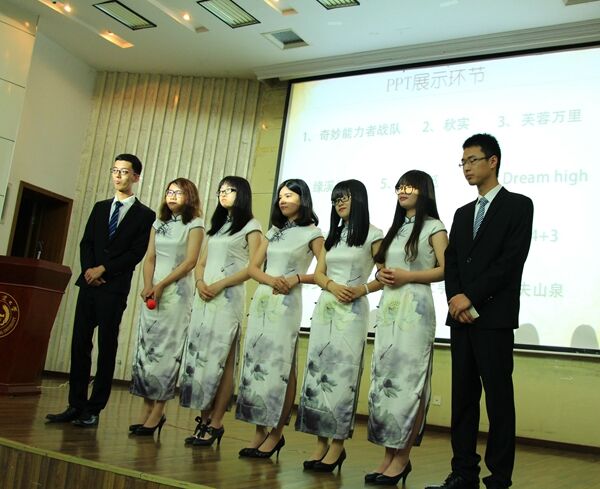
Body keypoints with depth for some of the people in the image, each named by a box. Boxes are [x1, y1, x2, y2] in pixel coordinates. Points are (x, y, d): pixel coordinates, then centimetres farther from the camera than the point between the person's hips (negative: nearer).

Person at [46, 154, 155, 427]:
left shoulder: (145, 215, 2)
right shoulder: (100, 207, 18)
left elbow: (136, 253, -6)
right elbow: (86, 243, 12)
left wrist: (103, 269, -11)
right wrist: (88, 270, -6)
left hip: (115, 289, -4)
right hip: (89, 284, 5)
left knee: (107, 348, -1)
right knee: (80, 345, 3)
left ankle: (93, 410, 4)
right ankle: (76, 406, 9)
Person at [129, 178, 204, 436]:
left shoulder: (194, 225, 0)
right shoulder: (159, 224, 17)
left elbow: (190, 262, -9)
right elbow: (150, 258, 10)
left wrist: (161, 285, -14)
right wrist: (148, 286, -7)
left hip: (176, 292, -5)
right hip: (152, 291, 6)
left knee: (166, 350, -6)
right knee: (145, 346, 1)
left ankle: (157, 413, -2)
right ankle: (146, 410, 7)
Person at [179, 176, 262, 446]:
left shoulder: (250, 226, 2)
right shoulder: (217, 225, 23)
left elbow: (254, 267, -7)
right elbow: (202, 262, 20)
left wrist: (220, 284, -14)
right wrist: (200, 282, -2)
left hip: (228, 297, -7)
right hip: (205, 296, 7)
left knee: (220, 358, -8)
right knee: (199, 355, 1)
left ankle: (215, 423, -4)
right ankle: (204, 419, 6)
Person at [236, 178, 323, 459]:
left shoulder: (311, 233, 2)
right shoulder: (274, 231, 18)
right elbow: (253, 267, 12)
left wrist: (296, 278, -16)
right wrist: (270, 279, -7)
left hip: (286, 303, -6)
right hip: (261, 300, 6)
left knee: (280, 366, -6)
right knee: (255, 362, 2)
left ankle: (276, 433, 3)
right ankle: (259, 432, 9)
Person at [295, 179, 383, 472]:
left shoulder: (372, 234, 0)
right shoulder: (332, 235, 18)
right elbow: (318, 273, 11)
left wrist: (362, 289, -18)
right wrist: (332, 285, -10)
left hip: (352, 311, -6)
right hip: (324, 308, 6)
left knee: (342, 373, -7)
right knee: (318, 371, 2)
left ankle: (337, 445, -1)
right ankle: (321, 443, 7)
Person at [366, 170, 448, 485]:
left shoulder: (433, 227, 1)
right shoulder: (396, 229, 20)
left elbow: (445, 269, -8)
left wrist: (407, 276, -15)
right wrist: (382, 274, 2)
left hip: (415, 308, -7)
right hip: (387, 308, 7)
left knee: (407, 380, -7)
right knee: (384, 378, 3)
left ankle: (402, 458, -1)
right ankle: (389, 456, 8)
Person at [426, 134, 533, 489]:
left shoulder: (518, 206, 0)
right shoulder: (463, 214, 20)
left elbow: (511, 261, -11)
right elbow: (452, 263, 12)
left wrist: (470, 296, -13)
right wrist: (456, 300, -6)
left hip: (494, 317, -6)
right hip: (462, 316, 6)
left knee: (498, 399, -2)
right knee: (463, 397, 7)